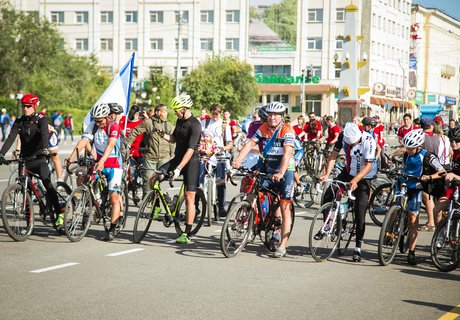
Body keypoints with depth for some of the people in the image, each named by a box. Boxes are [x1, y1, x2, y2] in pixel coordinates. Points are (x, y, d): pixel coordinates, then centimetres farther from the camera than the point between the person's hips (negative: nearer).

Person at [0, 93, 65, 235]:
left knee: (47, 183, -23)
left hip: (39, 158, -4)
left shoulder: (41, 120, -6)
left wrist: (44, 149, -44)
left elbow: (44, 134, -24)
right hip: (25, 159, 4)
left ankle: (59, 215, -25)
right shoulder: (19, 122, 3)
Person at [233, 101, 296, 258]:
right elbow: (250, 144, -7)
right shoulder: (263, 128, 2)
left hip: (285, 171, -5)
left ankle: (282, 246, -6)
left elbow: (287, 153, -26)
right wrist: (238, 160, -23)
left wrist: (281, 173, -38)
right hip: (268, 170, 5)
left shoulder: (287, 130, -14)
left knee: (285, 209, -6)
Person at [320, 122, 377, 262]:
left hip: (364, 177, -5)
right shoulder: (343, 136, -14)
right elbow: (334, 154, -11)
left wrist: (355, 180, -39)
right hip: (348, 172, 5)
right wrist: (327, 173, -23)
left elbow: (368, 165, -28)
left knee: (360, 212, -10)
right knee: (328, 195, -9)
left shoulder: (369, 141, -27)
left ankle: (358, 247, -4)